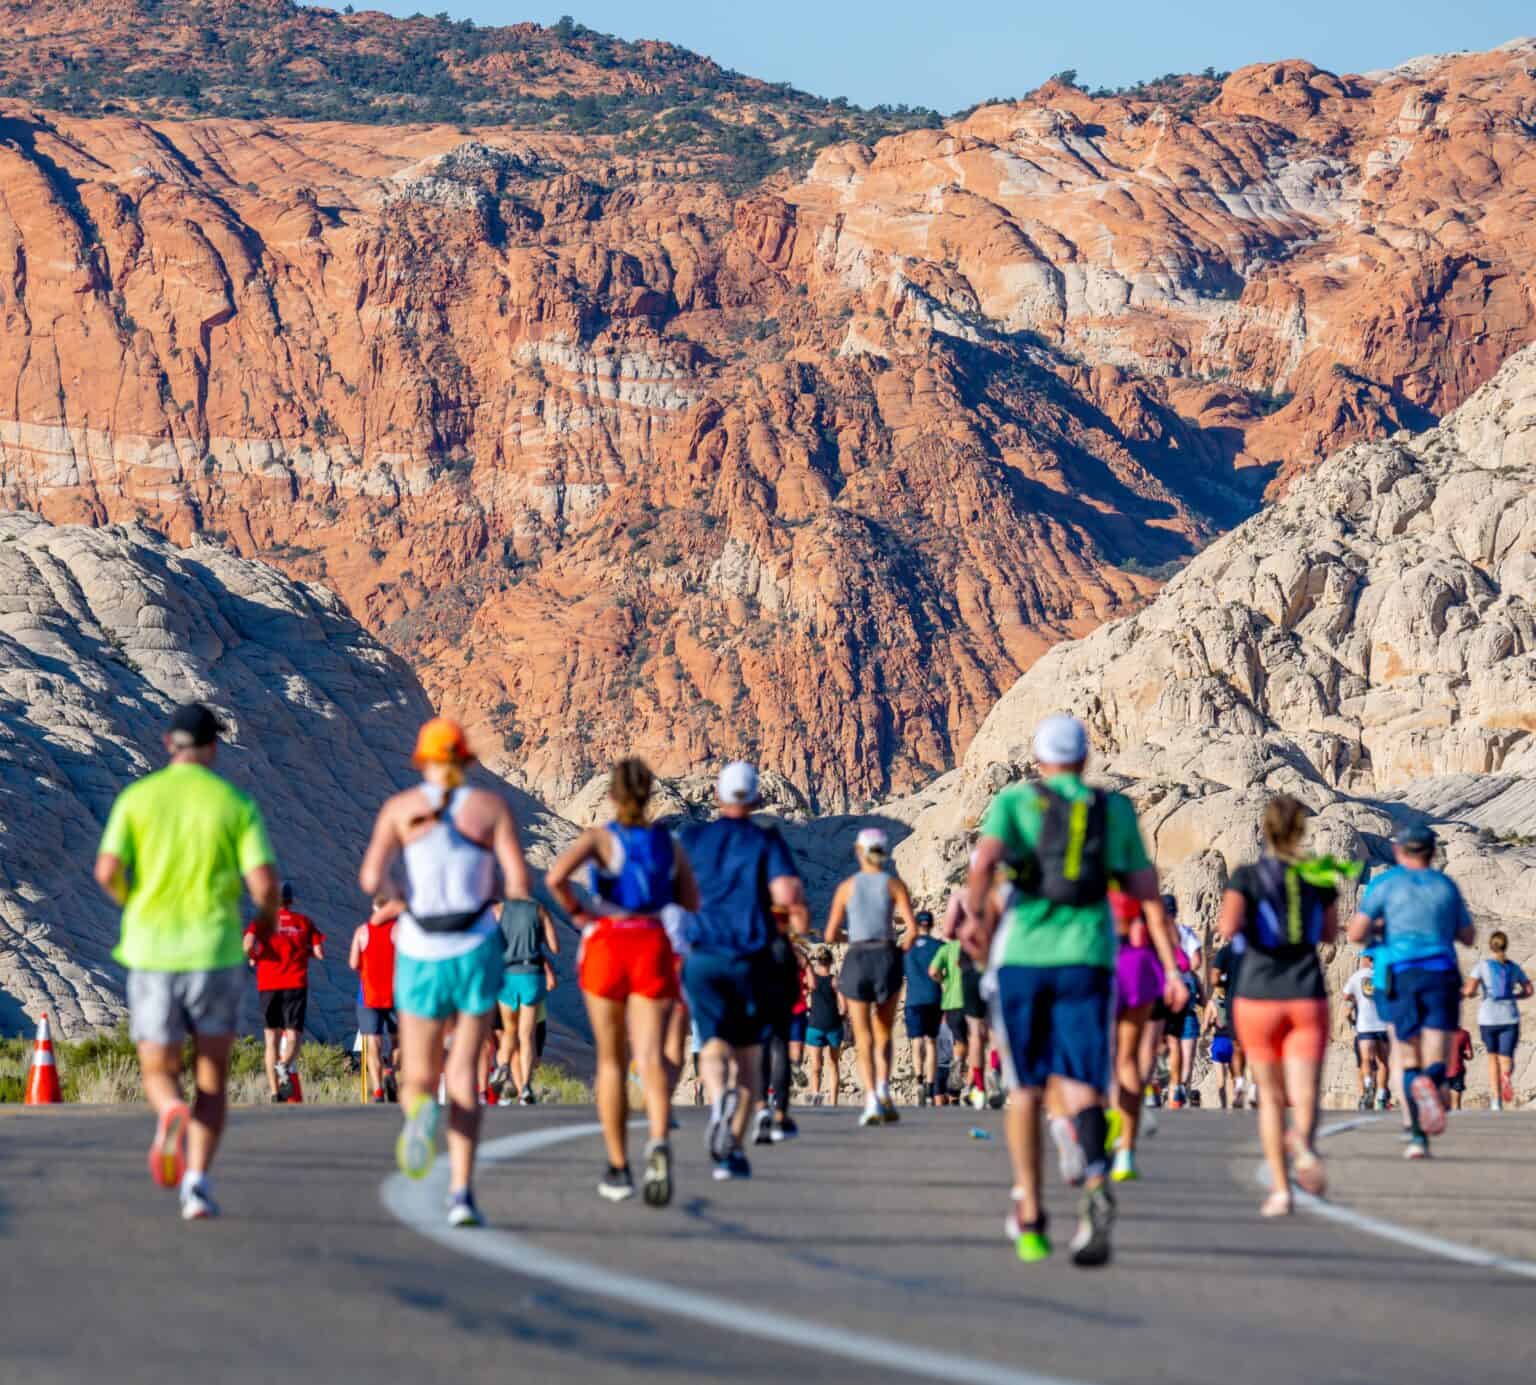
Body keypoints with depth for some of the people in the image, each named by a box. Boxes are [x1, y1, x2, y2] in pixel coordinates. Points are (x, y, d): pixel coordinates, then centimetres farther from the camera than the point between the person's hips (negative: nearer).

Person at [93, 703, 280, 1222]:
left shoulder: (136, 798, 3)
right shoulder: (237, 803, 1)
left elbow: (107, 871, -8)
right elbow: (263, 882, -8)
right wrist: (267, 918, 15)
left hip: (150, 951, 0)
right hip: (215, 953, 0)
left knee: (159, 1075, 11)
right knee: (211, 1080, 12)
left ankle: (172, 1116, -25)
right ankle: (197, 1180, -5)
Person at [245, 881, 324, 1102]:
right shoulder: (304, 922, 8)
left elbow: (249, 945, -13)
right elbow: (319, 952, 1)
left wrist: (254, 957, 8)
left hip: (268, 985, 1)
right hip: (296, 984, -1)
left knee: (272, 1038, 8)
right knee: (293, 1036, -1)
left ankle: (275, 1092, 3)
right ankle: (284, 1066, -34)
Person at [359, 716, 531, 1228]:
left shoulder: (400, 807, 3)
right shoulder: (492, 806, 3)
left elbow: (370, 879, -7)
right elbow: (520, 884, -6)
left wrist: (387, 890, 16)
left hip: (420, 955, 0)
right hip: (476, 950, 0)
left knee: (419, 1078, 10)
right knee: (464, 1072, 7)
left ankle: (420, 1110, -29)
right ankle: (461, 1191, -8)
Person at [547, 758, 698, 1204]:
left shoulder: (599, 838, -1)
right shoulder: (669, 844, 8)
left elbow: (556, 876, -19)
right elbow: (691, 904, 13)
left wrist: (576, 912, -2)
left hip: (606, 945, -1)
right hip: (654, 947, 1)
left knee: (611, 1061, 14)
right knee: (650, 1058, -9)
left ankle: (618, 1168, 19)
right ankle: (659, 1142, -38)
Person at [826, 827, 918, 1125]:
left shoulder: (847, 886, 3)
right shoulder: (894, 884, 1)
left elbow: (830, 935, 4)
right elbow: (912, 929, -7)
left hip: (857, 959, 0)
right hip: (887, 958, 0)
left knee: (863, 1039, 4)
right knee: (884, 1035, 16)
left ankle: (871, 1098, -13)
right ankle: (883, 1089, -6)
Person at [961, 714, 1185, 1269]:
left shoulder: (1014, 802, 8)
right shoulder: (1114, 809, 12)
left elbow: (986, 857, -13)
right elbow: (1147, 891, 10)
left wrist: (974, 915, -20)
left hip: (1021, 955, 0)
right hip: (1087, 958, 0)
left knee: (1025, 1088, 14)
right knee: (1078, 1090, -6)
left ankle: (1029, 1217, 17)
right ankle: (1095, 1178, -37)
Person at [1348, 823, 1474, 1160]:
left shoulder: (1386, 883, 3)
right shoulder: (1446, 886, 11)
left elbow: (1356, 933, -4)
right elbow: (1467, 936, 21)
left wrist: (1375, 930, 18)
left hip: (1398, 975, -1)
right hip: (1441, 975, 1)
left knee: (1407, 1060, 13)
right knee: (1436, 1064, -3)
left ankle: (1417, 1136, 0)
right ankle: (1430, 1083, -39)